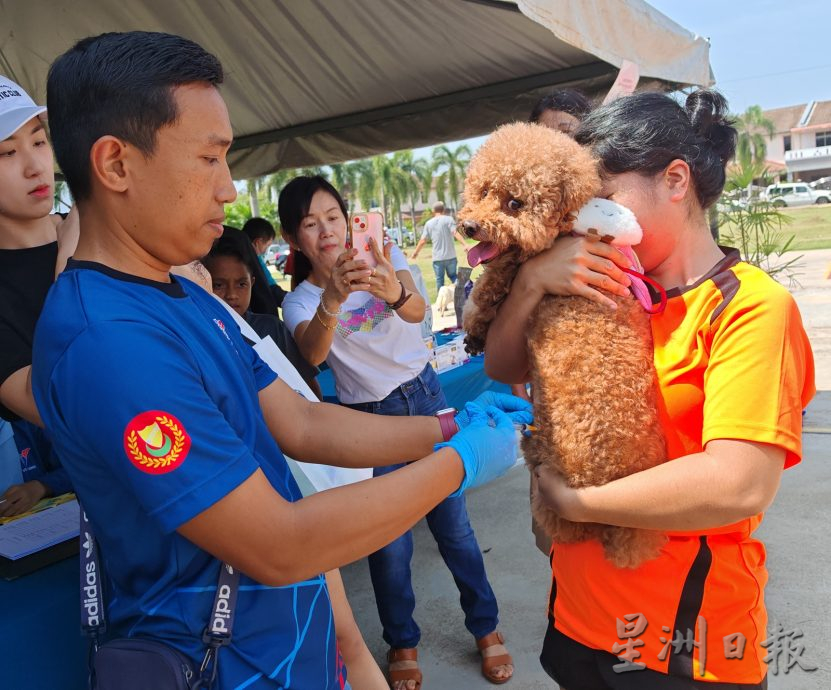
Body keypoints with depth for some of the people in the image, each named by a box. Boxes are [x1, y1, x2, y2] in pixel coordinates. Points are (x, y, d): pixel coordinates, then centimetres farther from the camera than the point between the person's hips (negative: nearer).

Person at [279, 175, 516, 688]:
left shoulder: (383, 256, -5)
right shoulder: (299, 301, -7)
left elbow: (417, 310, -24)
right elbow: (312, 353, -30)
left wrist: (394, 293, -49)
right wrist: (332, 299, -51)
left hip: (424, 394, 1)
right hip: (368, 415, 0)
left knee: (453, 520, 5)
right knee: (390, 539, 5)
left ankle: (486, 628, 27)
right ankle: (403, 643, 30)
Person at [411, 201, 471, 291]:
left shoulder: (429, 223, 6)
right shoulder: (448, 219, -2)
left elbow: (422, 241, 5)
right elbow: (456, 233, -17)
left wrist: (415, 252, 20)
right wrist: (465, 245, -24)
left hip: (437, 257, 1)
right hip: (450, 256, -1)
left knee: (439, 280, 8)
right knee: (453, 276, 14)